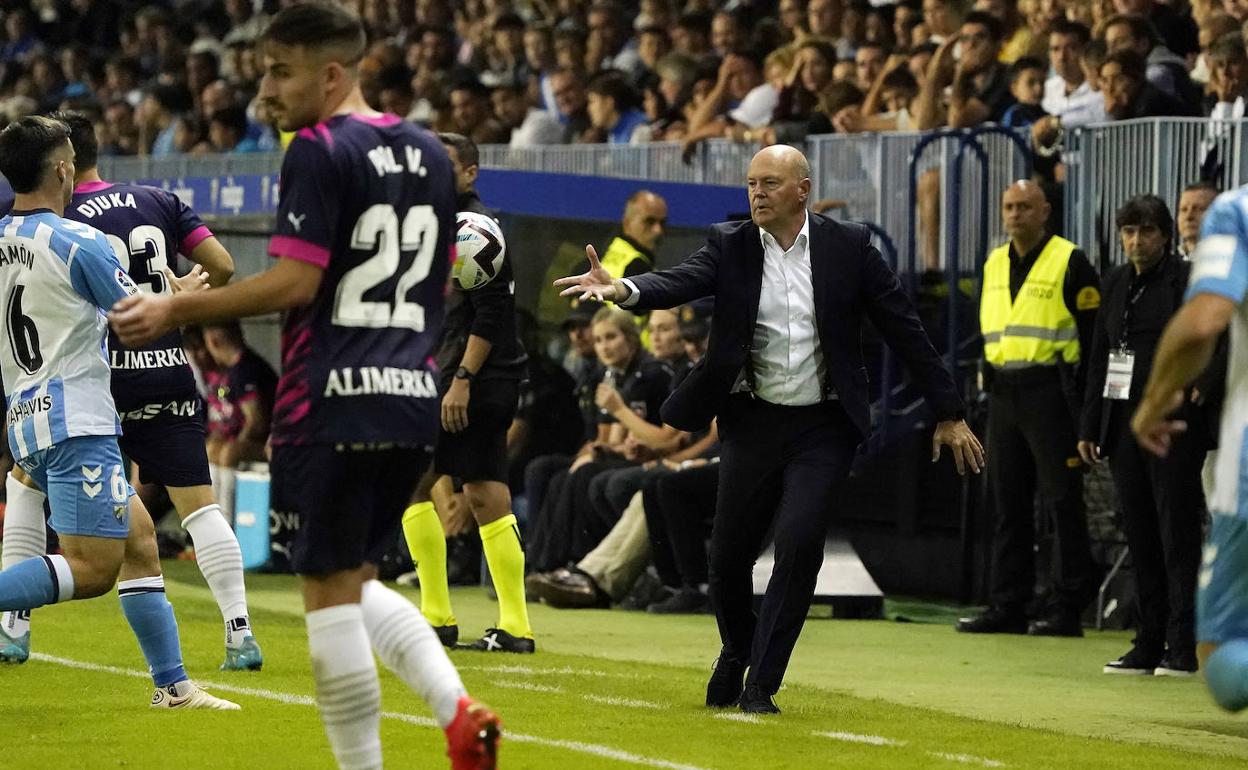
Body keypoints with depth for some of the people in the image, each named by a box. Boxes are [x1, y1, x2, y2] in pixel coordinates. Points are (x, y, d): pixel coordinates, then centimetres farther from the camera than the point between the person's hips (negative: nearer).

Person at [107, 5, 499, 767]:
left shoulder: (319, 151, -10)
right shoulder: (429, 153, 14)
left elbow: (295, 281, -17)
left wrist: (173, 311, -11)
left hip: (334, 402, -8)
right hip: (413, 397, 8)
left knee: (330, 590, 0)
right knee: (357, 579, 18)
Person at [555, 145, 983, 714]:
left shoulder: (848, 246, -3)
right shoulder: (730, 246, -1)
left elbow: (905, 330, 1)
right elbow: (681, 281, -19)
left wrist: (949, 415, 2)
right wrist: (621, 289, -41)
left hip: (823, 427, -2)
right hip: (754, 422, 2)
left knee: (799, 541, -18)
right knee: (728, 555, 6)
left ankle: (760, 683, -7)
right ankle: (738, 650, 38)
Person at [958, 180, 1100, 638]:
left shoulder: (1069, 262, -4)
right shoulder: (994, 265, 16)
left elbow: (1093, 333, -6)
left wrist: (1081, 395, -12)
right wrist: (988, 371, 14)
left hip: (1050, 391, -7)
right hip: (1003, 393, 7)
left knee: (1062, 502, -5)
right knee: (1008, 505, 8)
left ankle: (1067, 611, -3)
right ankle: (1007, 608, 12)